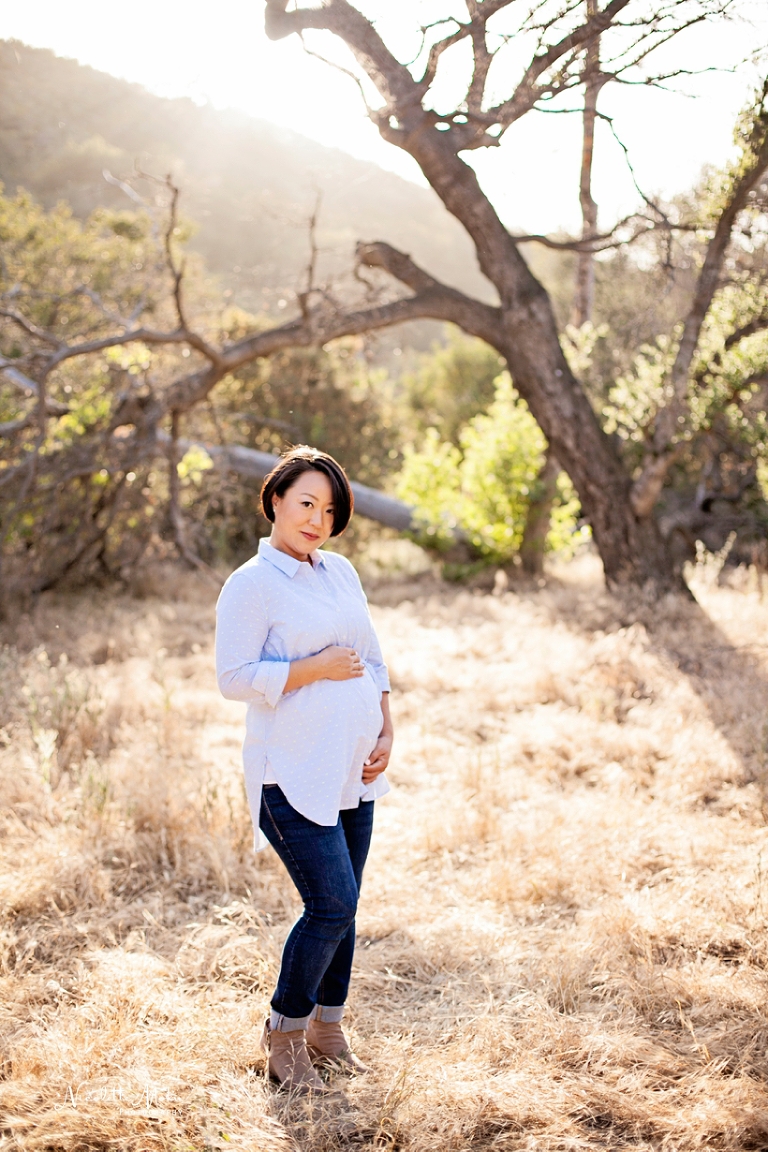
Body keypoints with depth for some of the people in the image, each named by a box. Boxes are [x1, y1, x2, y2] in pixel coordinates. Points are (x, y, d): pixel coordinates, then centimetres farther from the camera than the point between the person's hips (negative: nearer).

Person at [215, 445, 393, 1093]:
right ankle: (284, 1037, 11)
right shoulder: (251, 584, -9)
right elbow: (235, 677, -15)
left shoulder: (341, 572, 12)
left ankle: (326, 1028, 29)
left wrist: (386, 732, 7)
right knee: (333, 904, -10)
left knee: (341, 907, 12)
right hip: (293, 775, -7)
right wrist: (318, 668, -16)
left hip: (352, 772, 7)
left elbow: (372, 659, 17)